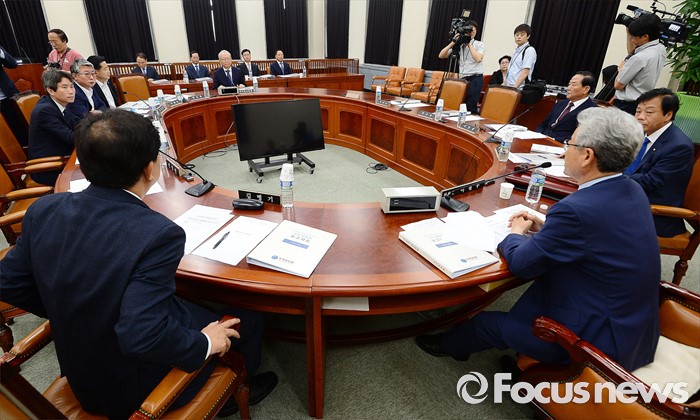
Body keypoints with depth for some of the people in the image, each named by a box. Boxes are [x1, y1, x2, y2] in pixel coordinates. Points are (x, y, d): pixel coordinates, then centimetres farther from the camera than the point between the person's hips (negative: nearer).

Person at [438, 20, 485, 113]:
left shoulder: (479, 44, 5)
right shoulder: (459, 45, 13)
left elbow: (478, 59, -17)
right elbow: (441, 55, 4)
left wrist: (469, 43, -10)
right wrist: (453, 43, -7)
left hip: (475, 79, -4)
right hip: (462, 79, 4)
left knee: (470, 107, -13)